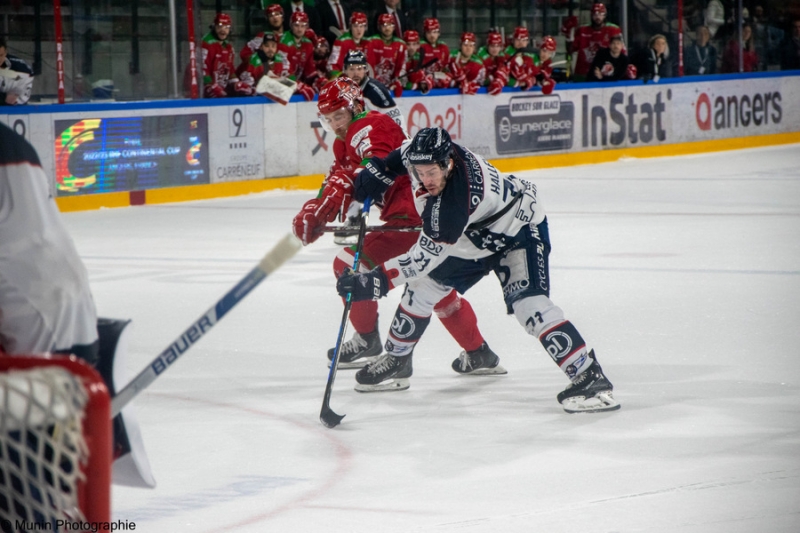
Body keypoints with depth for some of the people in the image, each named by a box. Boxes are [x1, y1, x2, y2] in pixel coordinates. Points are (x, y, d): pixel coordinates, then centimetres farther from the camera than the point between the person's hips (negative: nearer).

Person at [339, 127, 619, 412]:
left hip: (519, 229, -9)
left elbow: (425, 257, -36)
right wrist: (376, 171, 0)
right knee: (422, 286, 11)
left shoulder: (456, 202, -42)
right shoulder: (428, 153, -23)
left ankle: (590, 378, -28)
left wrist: (375, 281, -38)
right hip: (473, 236, 9)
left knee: (528, 303, -27)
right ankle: (396, 360, 30)